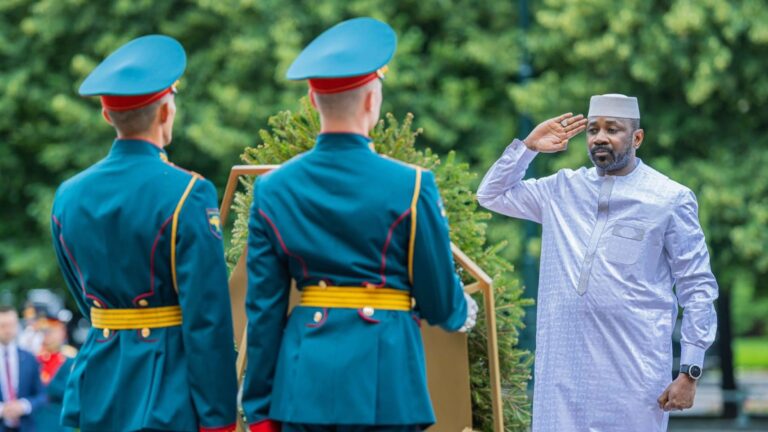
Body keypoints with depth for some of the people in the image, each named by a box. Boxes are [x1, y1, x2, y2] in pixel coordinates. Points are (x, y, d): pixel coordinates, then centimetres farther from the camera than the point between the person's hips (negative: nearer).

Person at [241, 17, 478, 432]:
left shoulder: (271, 190, 2)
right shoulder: (409, 187, -7)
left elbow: (263, 310, 4)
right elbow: (439, 301, 1)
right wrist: (463, 312, 26)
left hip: (303, 382, 3)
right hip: (386, 381, -3)